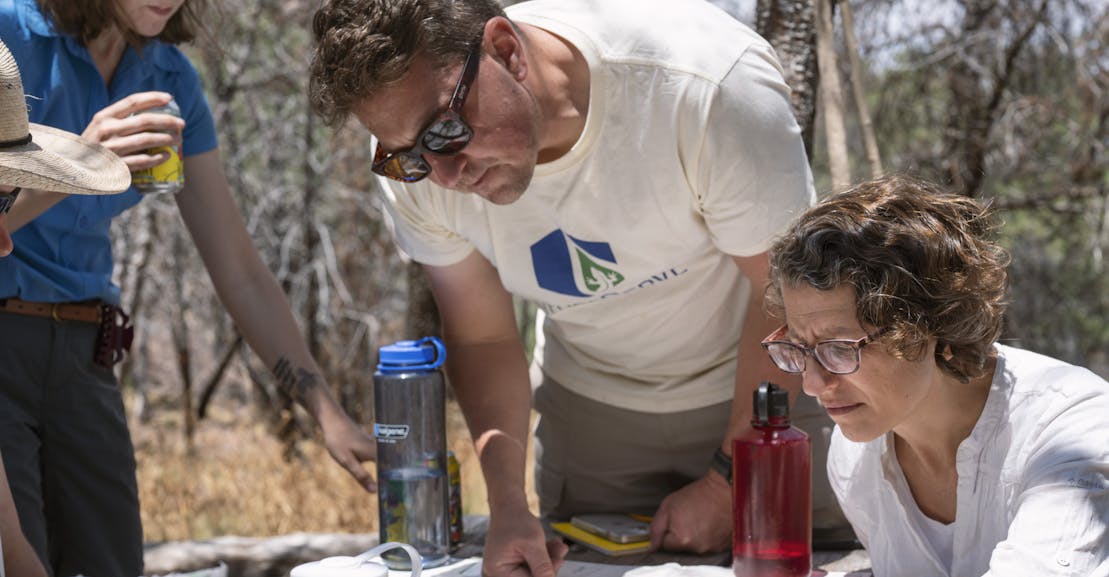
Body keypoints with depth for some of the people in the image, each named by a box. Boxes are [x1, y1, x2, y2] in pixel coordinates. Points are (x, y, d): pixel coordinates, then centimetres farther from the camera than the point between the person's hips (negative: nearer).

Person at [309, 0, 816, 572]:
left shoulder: (707, 89, -36)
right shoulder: (417, 174, -21)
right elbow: (482, 340, -6)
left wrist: (729, 484, -17)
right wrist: (507, 504, -19)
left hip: (764, 388, -2)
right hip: (591, 394, 3)